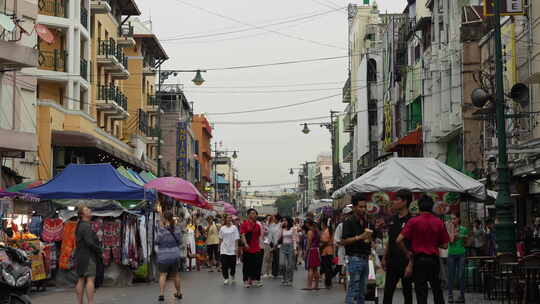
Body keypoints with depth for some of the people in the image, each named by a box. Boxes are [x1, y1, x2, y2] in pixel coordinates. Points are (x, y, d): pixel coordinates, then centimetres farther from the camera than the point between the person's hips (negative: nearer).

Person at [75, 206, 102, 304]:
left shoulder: (80, 226, 16)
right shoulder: (86, 226, -14)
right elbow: (89, 242, -21)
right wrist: (99, 250, -7)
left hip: (80, 256, 10)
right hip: (88, 256, -10)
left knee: (81, 280, 10)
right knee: (90, 279, -11)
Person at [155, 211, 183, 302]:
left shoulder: (162, 230, -15)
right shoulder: (177, 229, 0)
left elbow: (157, 242, -7)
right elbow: (180, 242, 7)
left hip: (163, 256, -4)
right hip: (175, 255, 4)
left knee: (163, 274, -4)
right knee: (176, 274, 17)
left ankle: (161, 294, -16)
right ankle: (178, 293, 28)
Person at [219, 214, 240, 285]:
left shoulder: (234, 228, -2)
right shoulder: (222, 228, 4)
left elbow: (236, 239, -4)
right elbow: (220, 239, 11)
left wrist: (236, 248, -10)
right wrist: (220, 247, 9)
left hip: (232, 250, -1)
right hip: (224, 249, 1)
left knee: (232, 265, 5)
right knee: (224, 264, -7)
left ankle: (232, 276, 30)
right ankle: (226, 278, 2)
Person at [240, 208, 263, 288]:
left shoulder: (257, 225, 12)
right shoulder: (245, 224, -4)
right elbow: (242, 235, -11)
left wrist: (259, 245, 14)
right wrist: (245, 244, -24)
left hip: (256, 249, 4)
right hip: (248, 249, -4)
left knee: (256, 265, 3)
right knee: (247, 265, 3)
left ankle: (254, 280, 11)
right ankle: (246, 281, 11)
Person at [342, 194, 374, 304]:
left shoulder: (365, 222, 14)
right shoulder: (349, 222, -8)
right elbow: (344, 241, -15)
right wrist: (360, 237, -21)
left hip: (365, 259, 8)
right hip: (355, 258, -7)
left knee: (363, 290, 11)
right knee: (353, 289, -7)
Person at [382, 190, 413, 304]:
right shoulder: (392, 220, 10)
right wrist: (384, 258, 14)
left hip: (405, 262, -6)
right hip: (392, 261, 6)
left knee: (407, 292, 5)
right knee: (388, 292, 7)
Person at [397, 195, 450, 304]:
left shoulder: (413, 221, -7)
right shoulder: (439, 222, 0)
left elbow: (399, 240, -13)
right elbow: (445, 245, 3)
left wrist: (407, 252, 0)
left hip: (419, 259, -2)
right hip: (434, 259, 3)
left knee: (421, 292, 1)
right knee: (437, 291, 15)